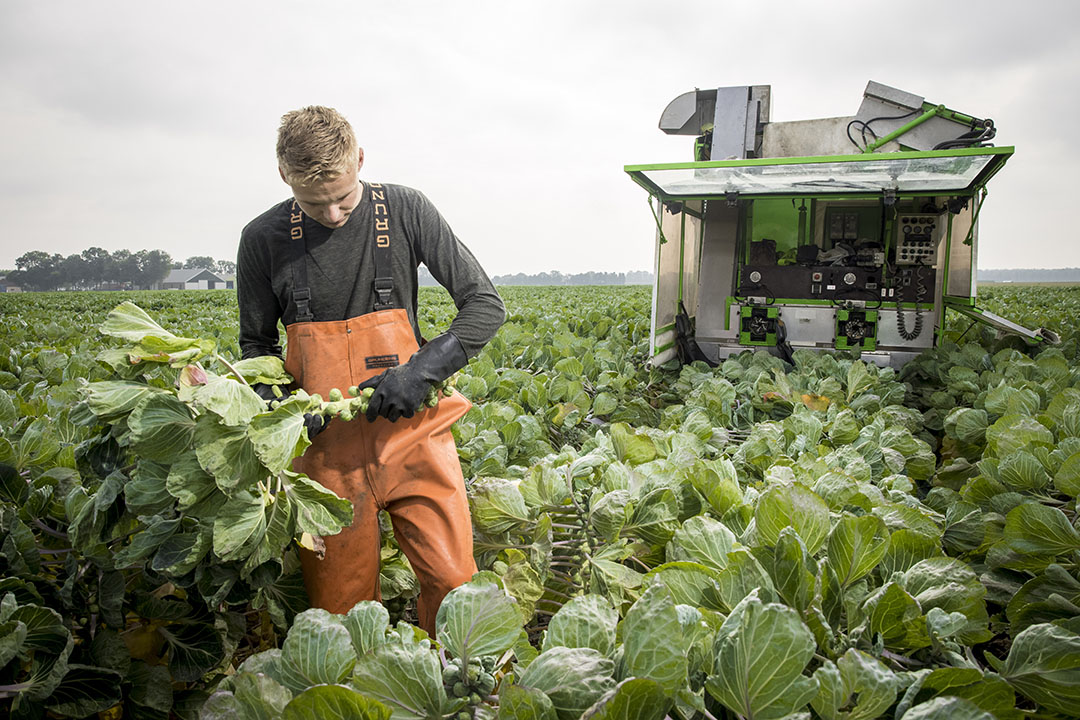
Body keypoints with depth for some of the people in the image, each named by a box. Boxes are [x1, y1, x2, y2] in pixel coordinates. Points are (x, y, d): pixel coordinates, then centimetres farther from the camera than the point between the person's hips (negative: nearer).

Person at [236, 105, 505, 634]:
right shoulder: (263, 239, 0)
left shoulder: (404, 211, -4)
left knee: (453, 583, 0)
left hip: (411, 433, -1)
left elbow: (486, 305, -2)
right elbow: (256, 344, 13)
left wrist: (423, 369, -16)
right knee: (340, 610, 8)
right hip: (326, 447, 1)